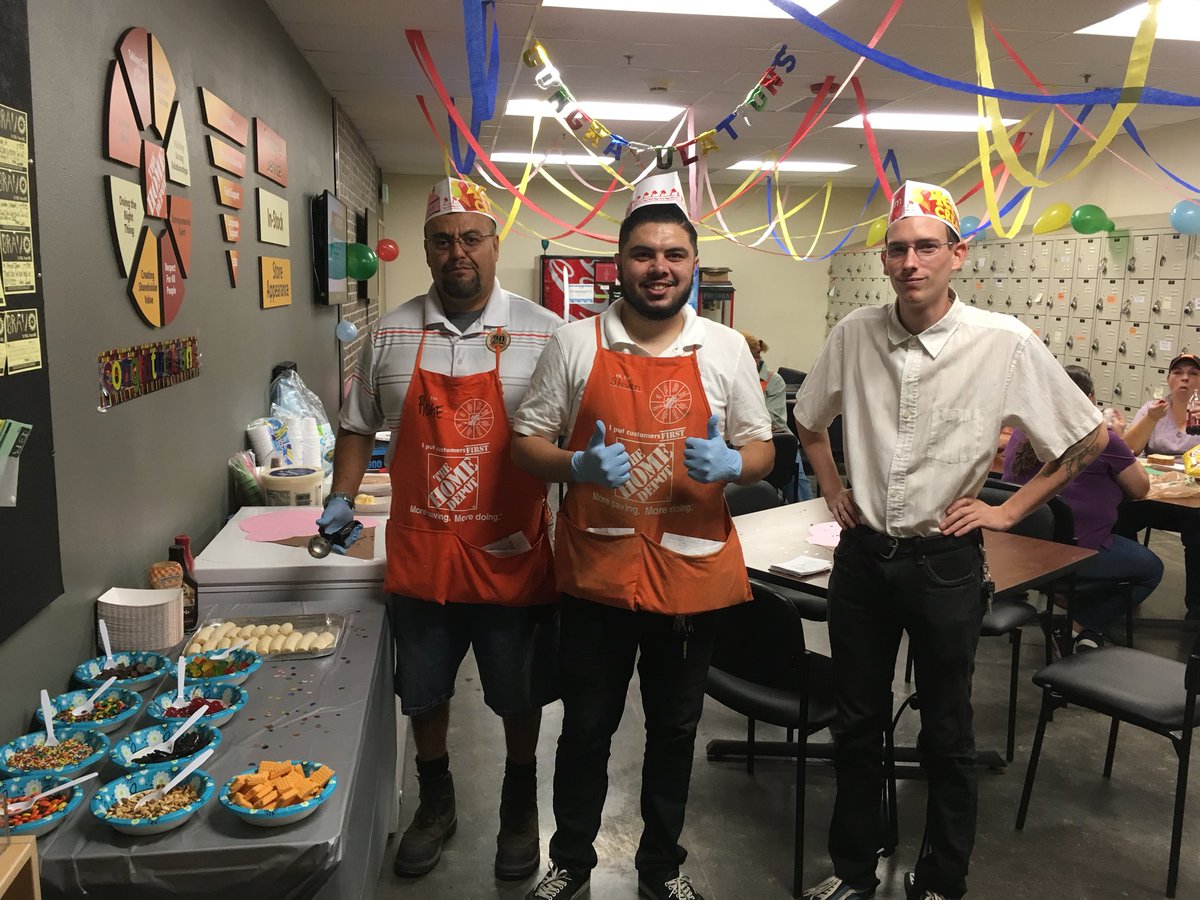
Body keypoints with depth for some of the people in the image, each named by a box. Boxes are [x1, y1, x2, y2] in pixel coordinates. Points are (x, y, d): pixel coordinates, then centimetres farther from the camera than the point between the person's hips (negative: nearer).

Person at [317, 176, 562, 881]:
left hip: (514, 554, -2)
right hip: (420, 554, 2)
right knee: (424, 691, 19)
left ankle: (521, 804, 41)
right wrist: (343, 499, 2)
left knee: (520, 694, 16)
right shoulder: (391, 335, 2)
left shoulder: (543, 333, -5)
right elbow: (359, 426, 11)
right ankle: (436, 802, 44)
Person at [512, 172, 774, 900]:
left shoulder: (726, 349, 1)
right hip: (597, 571, -1)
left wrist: (729, 464, -17)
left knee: (675, 729, 17)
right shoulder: (575, 344, -3)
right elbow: (528, 442, 0)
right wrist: (579, 467, -20)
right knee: (586, 727, 14)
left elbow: (762, 450, 5)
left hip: (693, 573, 1)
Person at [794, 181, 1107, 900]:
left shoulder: (1005, 343, -12)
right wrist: (833, 489, 8)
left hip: (946, 563, -3)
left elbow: (1090, 438, -1)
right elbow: (810, 421, 16)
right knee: (857, 726, 16)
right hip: (863, 558, 3)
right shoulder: (855, 334, -3)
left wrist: (1008, 510, -3)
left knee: (946, 735, 13)